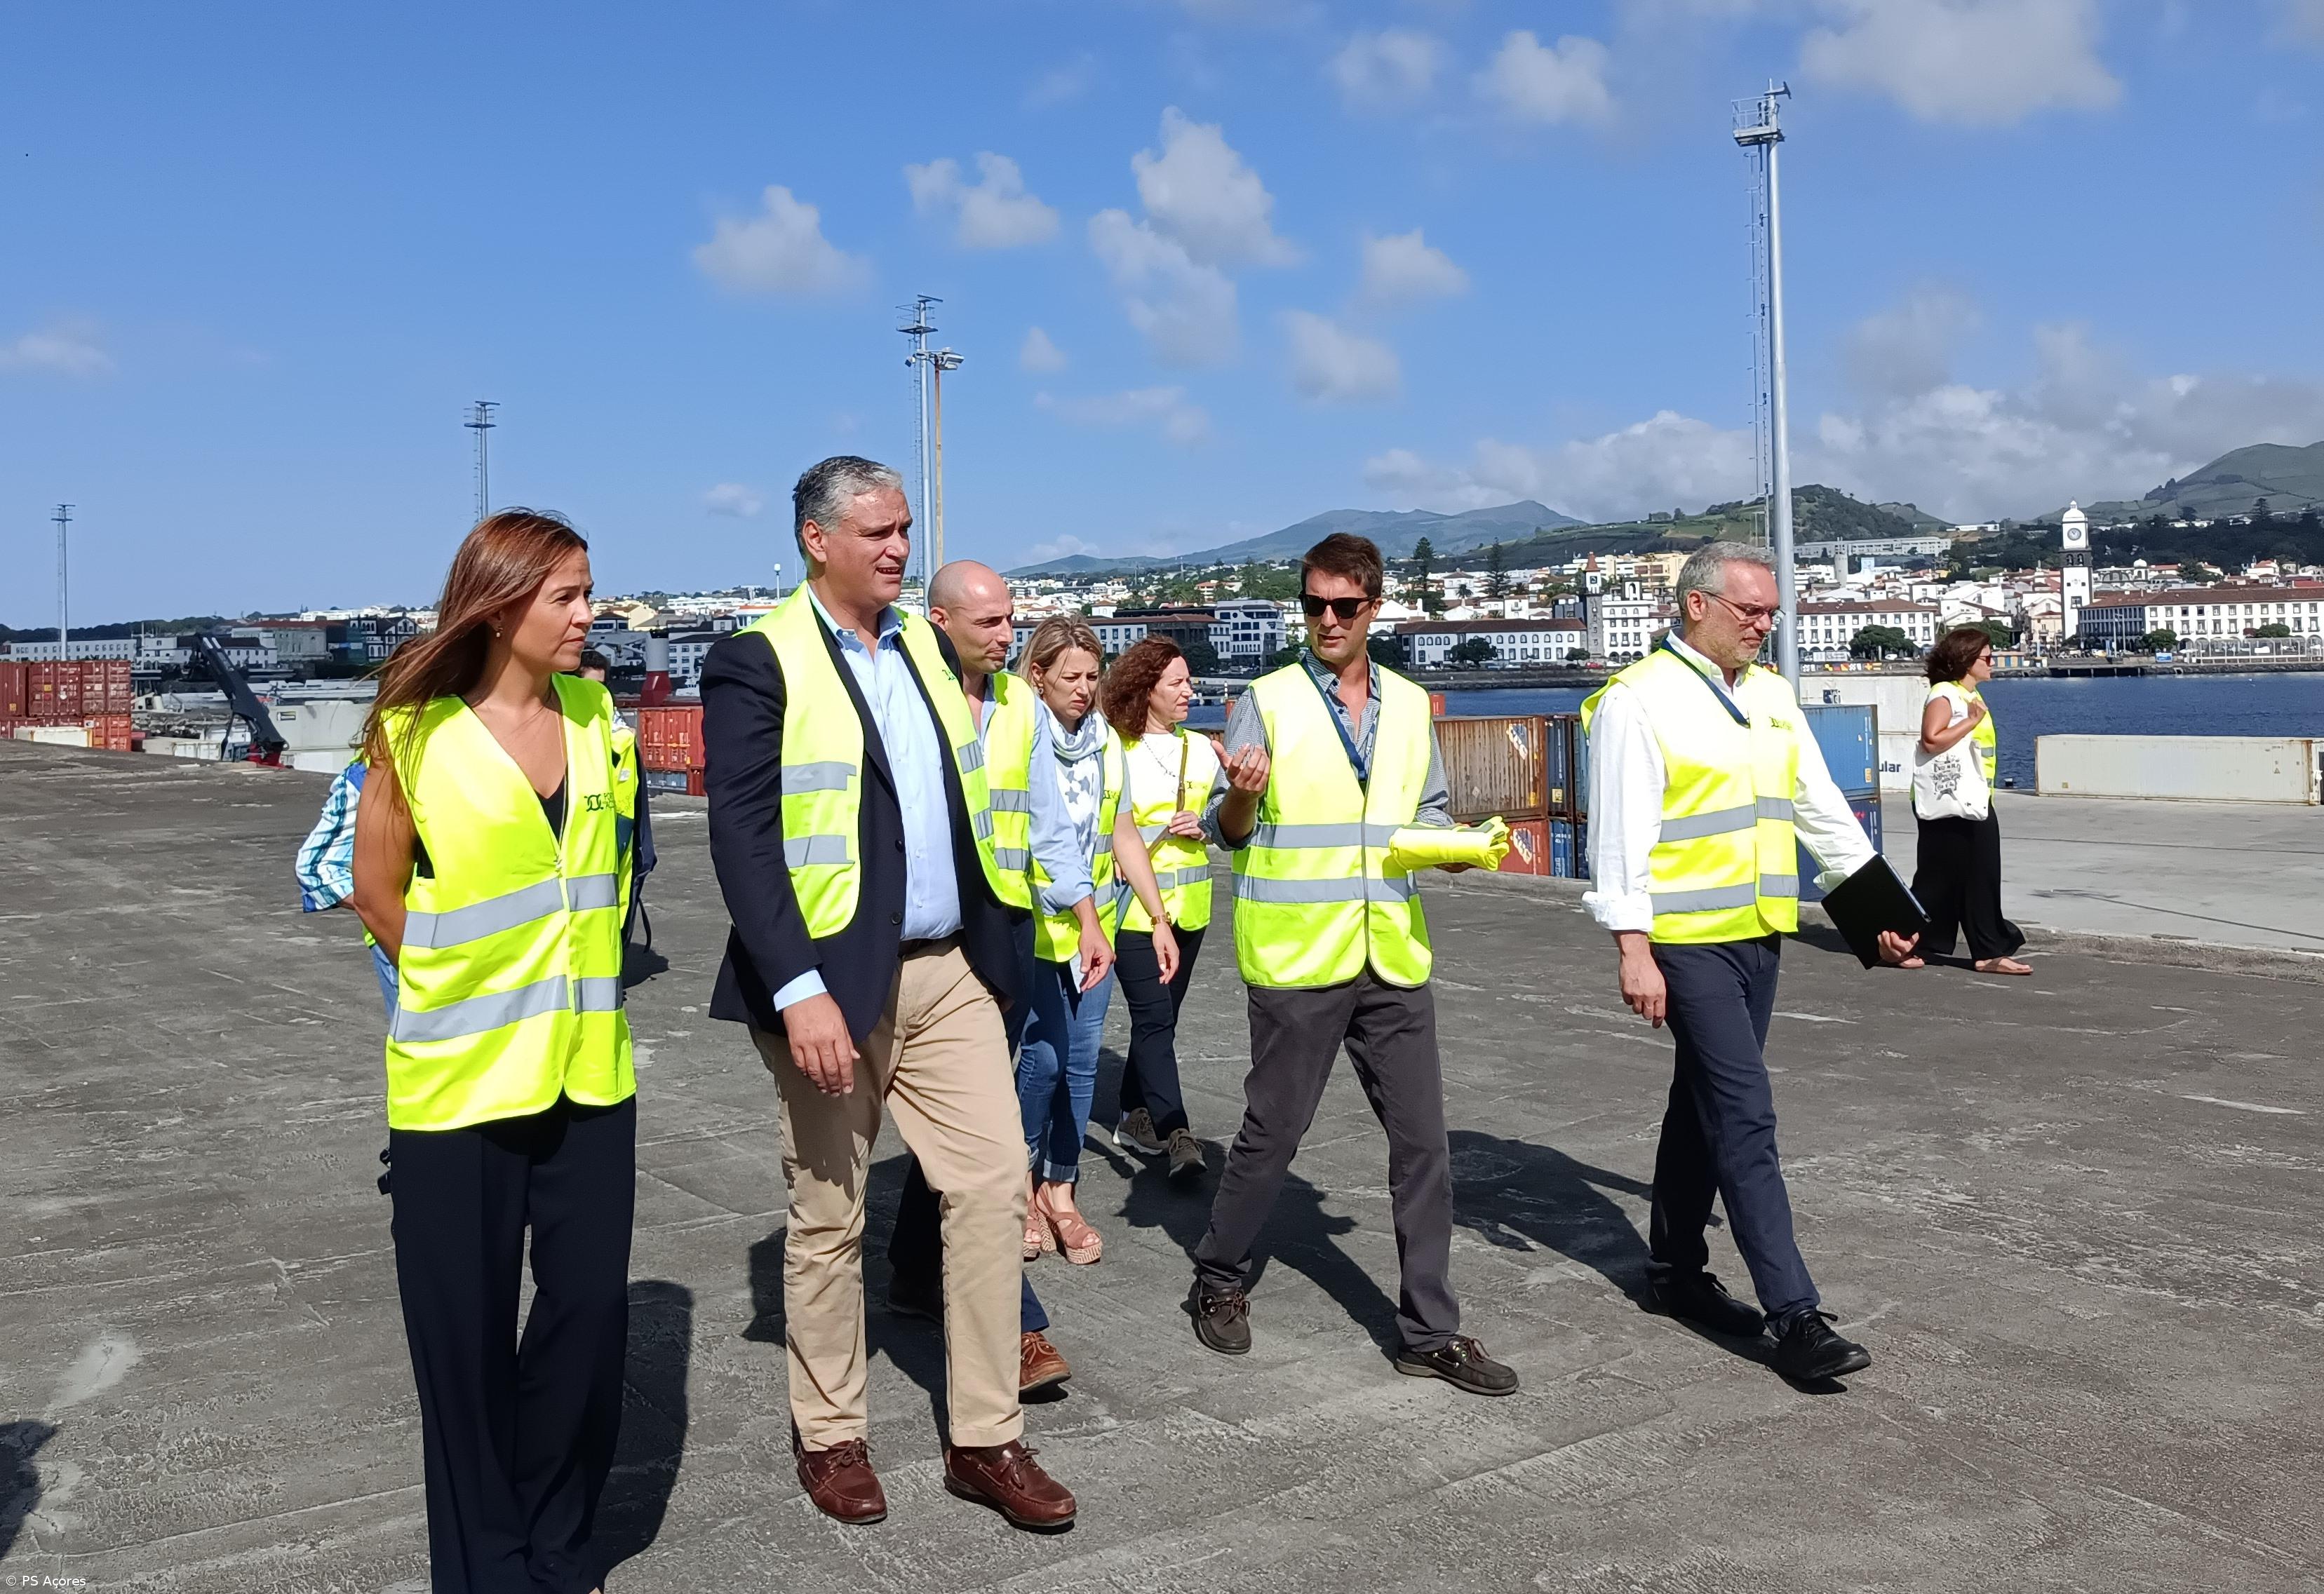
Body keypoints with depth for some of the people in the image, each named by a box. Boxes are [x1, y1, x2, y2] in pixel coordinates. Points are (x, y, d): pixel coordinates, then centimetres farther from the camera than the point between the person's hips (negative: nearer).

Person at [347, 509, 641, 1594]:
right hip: (459, 1081, -3)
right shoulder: (415, 734, -8)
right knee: (469, 1335, 7)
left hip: (587, 1069, 4)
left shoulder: (596, 718, 4)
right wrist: (462, 992, 8)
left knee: (590, 1312, 7)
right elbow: (378, 895, 1)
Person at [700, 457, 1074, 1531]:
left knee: (994, 1183, 3)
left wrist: (991, 949, 14)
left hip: (950, 971, 6)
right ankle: (829, 1436, 27)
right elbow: (741, 839, -16)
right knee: (829, 1217, 8)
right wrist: (799, 992, -24)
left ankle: (986, 1440, 15)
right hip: (832, 982, -6)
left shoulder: (921, 644, 11)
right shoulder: (759, 662, -10)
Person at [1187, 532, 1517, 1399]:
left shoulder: (1410, 705, 11)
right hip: (1296, 959, -4)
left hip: (1393, 960, 4)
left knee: (1422, 1143, 5)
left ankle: (1430, 1331, 16)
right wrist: (1241, 797, -24)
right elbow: (1224, 829, -2)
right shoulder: (1267, 700, -2)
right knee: (1270, 1135, 6)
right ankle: (1218, 1282, 29)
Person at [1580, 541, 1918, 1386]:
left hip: (1757, 935, 8)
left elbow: (1822, 806, 16)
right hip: (1687, 943, -7)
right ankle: (1794, 1316, -6)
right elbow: (1621, 833, -15)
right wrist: (1633, 951, -19)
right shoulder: (1639, 700, -11)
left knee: (1705, 1105, 16)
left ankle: (1675, 1269, 29)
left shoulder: (1770, 694, 13)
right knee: (1745, 1118, -9)